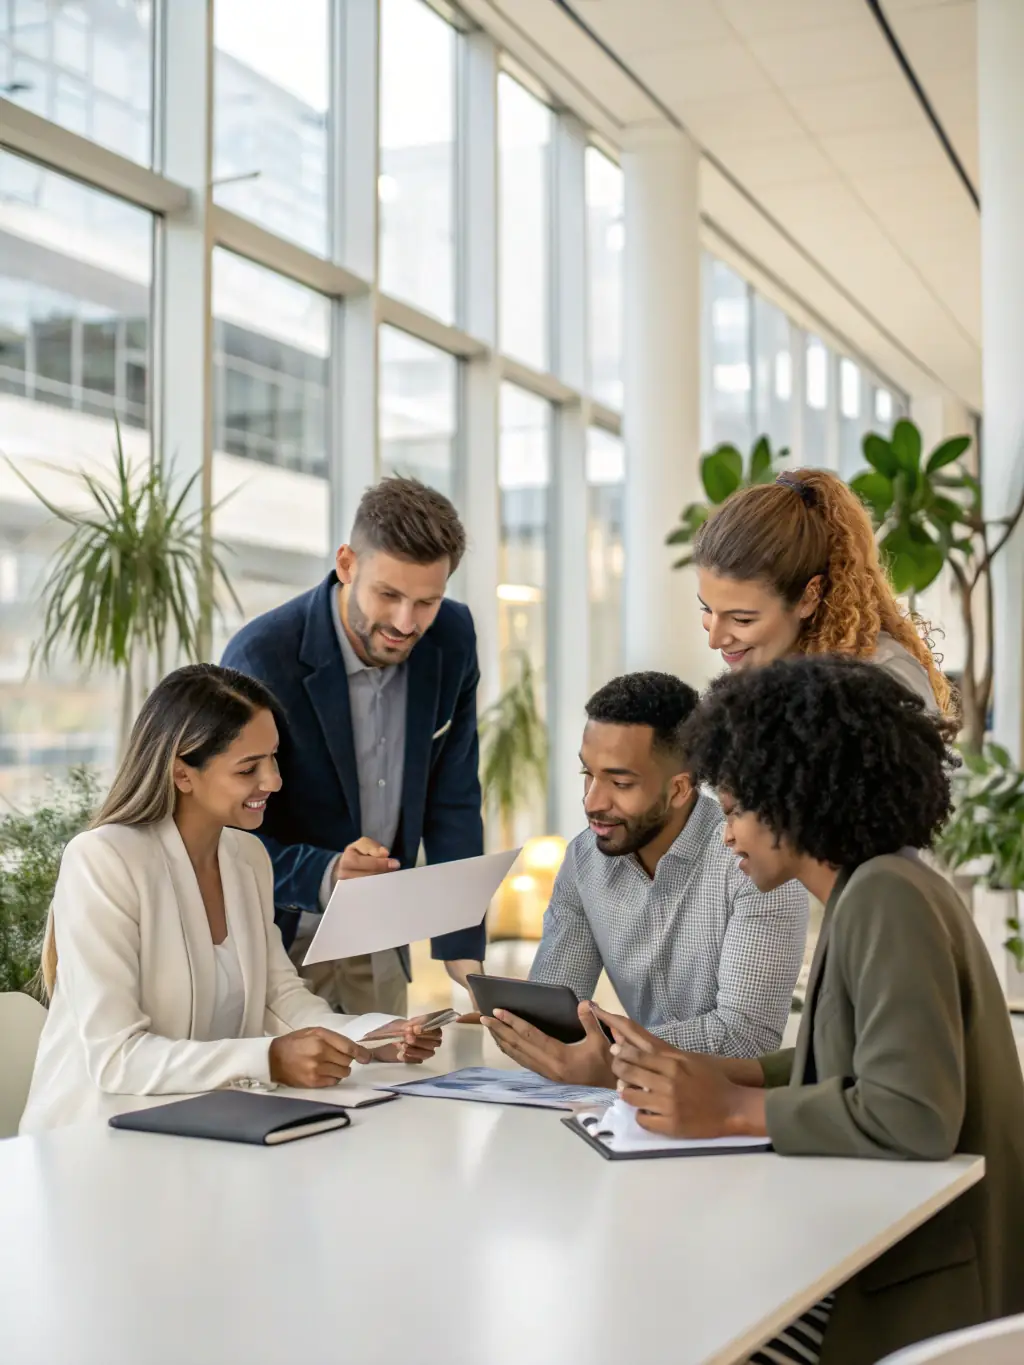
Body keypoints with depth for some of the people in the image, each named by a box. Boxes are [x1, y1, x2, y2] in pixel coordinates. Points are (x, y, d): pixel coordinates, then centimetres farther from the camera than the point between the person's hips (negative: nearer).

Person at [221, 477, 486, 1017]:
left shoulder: (452, 638, -9)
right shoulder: (261, 658, -24)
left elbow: (452, 801, -3)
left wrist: (463, 949, -9)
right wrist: (325, 877, -38)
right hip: (280, 937, -4)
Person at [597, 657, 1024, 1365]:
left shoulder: (888, 897, -20)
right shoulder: (874, 887, 8)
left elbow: (914, 1116, -28)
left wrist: (733, 1110, -19)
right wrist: (709, 1073, 3)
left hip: (924, 1286, -8)